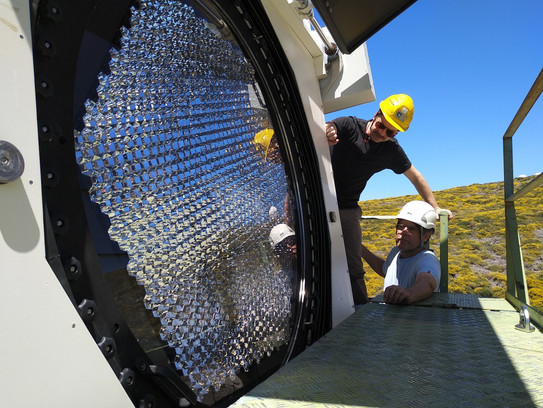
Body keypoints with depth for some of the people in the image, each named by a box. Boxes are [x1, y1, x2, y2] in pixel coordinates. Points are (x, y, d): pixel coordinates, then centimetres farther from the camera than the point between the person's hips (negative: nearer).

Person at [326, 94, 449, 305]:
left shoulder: (392, 151, 3)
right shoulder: (349, 126, -8)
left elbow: (415, 177, 16)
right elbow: (327, 128, -28)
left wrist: (435, 208, 18)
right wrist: (325, 133, -54)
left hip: (347, 209, 2)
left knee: (353, 270, -4)